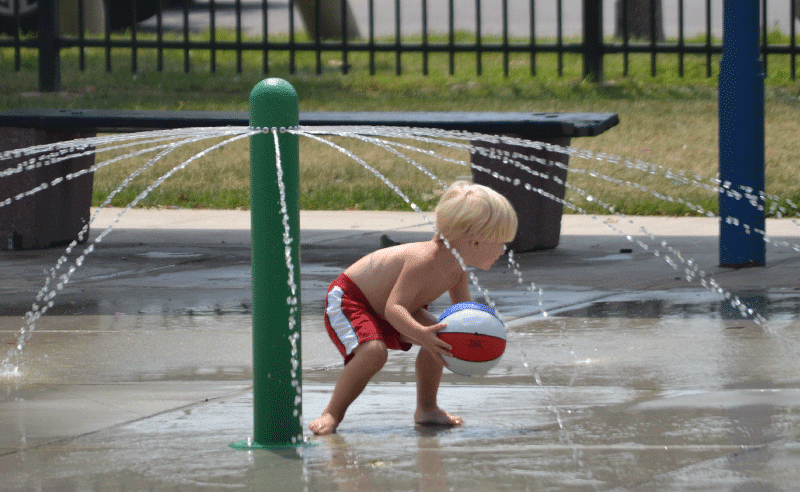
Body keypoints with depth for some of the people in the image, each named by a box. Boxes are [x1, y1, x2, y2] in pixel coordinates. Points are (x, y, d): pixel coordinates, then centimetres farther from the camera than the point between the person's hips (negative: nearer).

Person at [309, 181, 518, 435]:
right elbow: (393, 308, -42)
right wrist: (421, 334, -59)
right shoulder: (424, 261, -37)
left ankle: (426, 408, 10)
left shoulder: (458, 271, -7)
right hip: (347, 301, -9)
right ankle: (332, 414, -16)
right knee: (374, 350, -33)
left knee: (439, 337, -6)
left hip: (383, 310, 9)